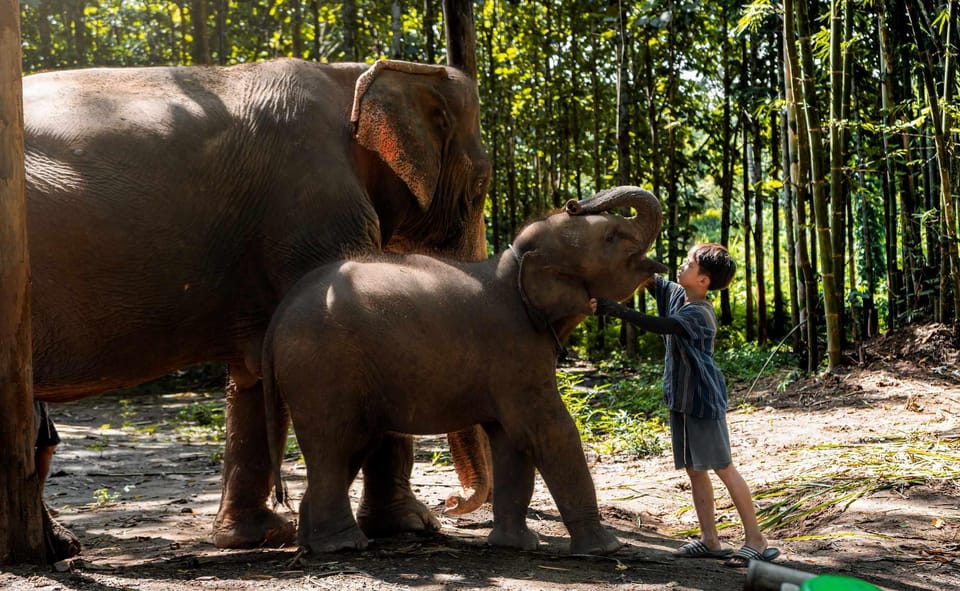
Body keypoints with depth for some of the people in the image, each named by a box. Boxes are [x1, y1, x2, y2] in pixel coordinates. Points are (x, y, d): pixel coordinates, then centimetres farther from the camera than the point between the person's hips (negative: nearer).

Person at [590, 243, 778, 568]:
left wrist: (614, 309, -38)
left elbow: (659, 326, -35)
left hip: (704, 399, -9)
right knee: (694, 470, 9)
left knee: (724, 468, -5)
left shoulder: (699, 313, -21)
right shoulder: (675, 294, 5)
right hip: (681, 399, 9)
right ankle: (710, 540, 14)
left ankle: (756, 542, 1)